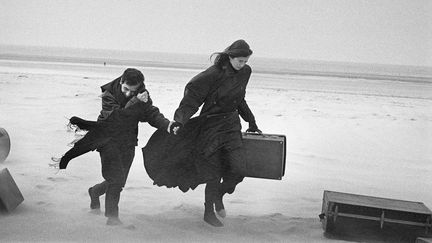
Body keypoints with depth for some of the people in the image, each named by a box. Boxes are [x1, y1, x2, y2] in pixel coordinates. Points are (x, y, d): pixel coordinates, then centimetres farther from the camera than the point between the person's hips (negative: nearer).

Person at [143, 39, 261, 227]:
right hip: (211, 125, -5)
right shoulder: (213, 75, -16)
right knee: (215, 171, -2)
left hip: (231, 125, 5)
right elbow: (191, 98, -17)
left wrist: (252, 123, 25)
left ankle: (219, 196, 23)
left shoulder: (245, 72, 4)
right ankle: (208, 212, 19)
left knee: (238, 169, -8)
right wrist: (179, 120, -29)